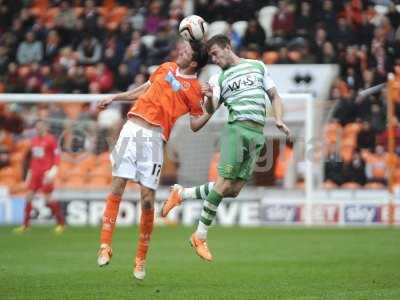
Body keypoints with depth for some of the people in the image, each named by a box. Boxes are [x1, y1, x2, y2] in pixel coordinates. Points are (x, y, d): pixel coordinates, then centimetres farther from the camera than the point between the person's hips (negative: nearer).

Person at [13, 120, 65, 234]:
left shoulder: (50, 139, -6)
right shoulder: (34, 140, 14)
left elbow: (57, 155, -8)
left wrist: (54, 169, -19)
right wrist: (30, 171, 21)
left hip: (46, 172, -6)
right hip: (35, 172, 6)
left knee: (48, 198, -8)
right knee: (29, 196, 2)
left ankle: (61, 223, 5)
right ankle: (25, 225, 8)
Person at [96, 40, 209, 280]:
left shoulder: (194, 88, 3)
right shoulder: (166, 68, 17)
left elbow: (195, 125, 2)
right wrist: (115, 98, 31)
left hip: (154, 137, -4)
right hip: (132, 128, 4)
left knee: (147, 199, -7)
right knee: (117, 187, -7)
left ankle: (141, 259, 5)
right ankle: (105, 246, -7)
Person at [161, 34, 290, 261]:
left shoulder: (258, 67, 17)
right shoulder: (219, 78, 10)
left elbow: (274, 95, 18)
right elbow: (211, 109, -2)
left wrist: (279, 120, 2)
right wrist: (209, 98, -24)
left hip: (257, 134, 3)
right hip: (236, 129, -3)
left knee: (234, 190, -3)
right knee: (224, 184, -14)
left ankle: (181, 194, 13)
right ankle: (200, 237, -5)